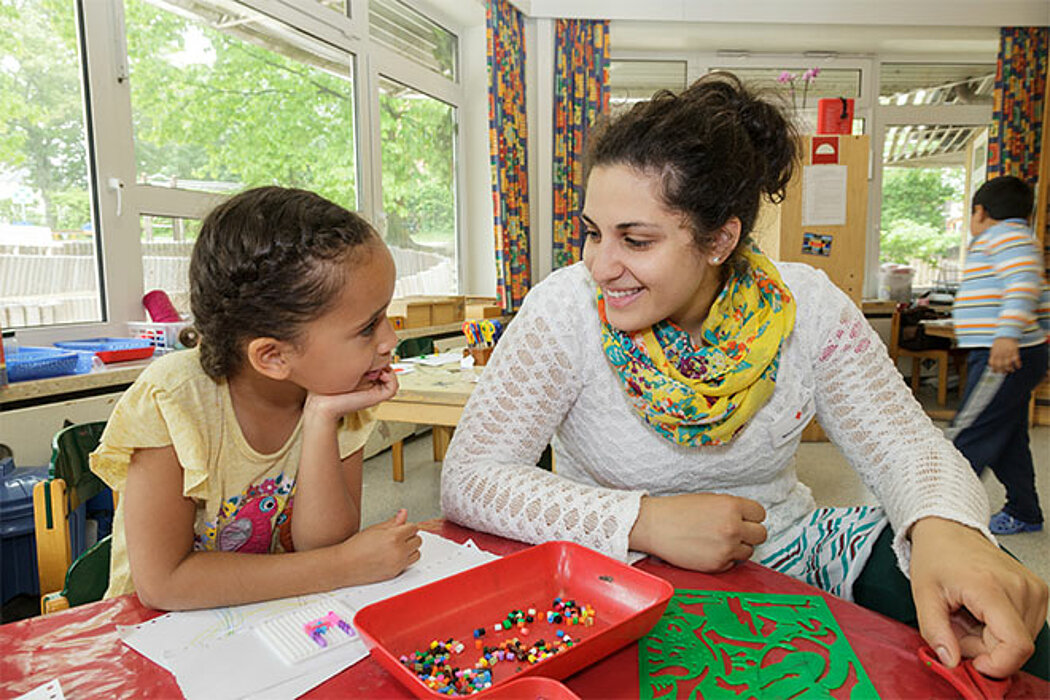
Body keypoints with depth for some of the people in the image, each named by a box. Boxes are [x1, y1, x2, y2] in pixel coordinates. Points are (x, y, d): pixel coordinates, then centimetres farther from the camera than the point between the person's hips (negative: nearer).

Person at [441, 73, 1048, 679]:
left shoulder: (806, 307, -9)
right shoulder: (566, 309, -18)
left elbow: (904, 443, -7)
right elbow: (469, 478, -21)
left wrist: (945, 529, -31)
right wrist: (645, 520, -32)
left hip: (784, 553, 4)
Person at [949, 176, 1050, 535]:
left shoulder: (1006, 234, -8)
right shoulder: (1017, 238, 24)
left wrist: (1007, 334, -34)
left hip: (1002, 356, -11)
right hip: (1015, 356, 11)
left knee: (968, 436, -9)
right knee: (1008, 438, 17)